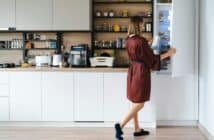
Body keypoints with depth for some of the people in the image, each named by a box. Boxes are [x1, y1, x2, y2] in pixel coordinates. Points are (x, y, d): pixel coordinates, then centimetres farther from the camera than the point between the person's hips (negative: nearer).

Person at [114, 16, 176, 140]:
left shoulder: (129, 40, 6)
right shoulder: (141, 41, -19)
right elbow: (152, 58, -13)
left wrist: (149, 47, 32)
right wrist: (168, 53, -4)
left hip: (133, 71, 9)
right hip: (141, 72, -9)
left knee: (135, 102, 13)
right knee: (139, 103, -1)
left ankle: (137, 129, 22)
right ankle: (120, 125, -8)